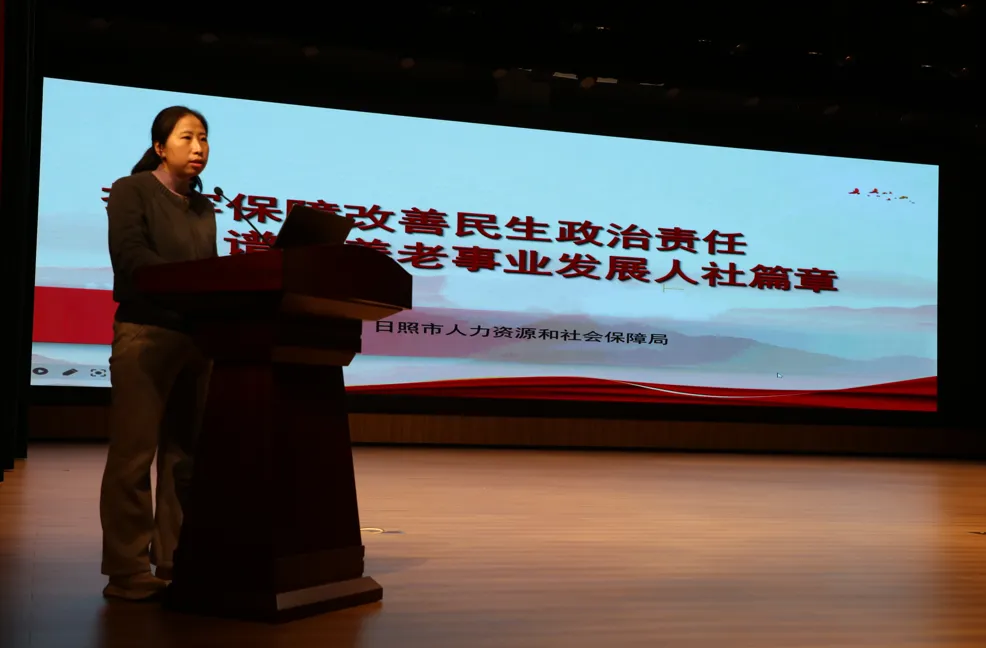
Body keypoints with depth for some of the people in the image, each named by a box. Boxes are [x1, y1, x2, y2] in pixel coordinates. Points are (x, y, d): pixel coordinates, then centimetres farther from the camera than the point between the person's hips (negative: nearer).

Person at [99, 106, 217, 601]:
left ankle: (175, 563, 10)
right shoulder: (132, 191, 0)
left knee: (183, 455, 6)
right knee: (134, 454, -5)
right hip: (145, 333, -6)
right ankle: (127, 570, -1)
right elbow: (131, 257, -14)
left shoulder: (203, 207, 19)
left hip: (197, 336, 6)